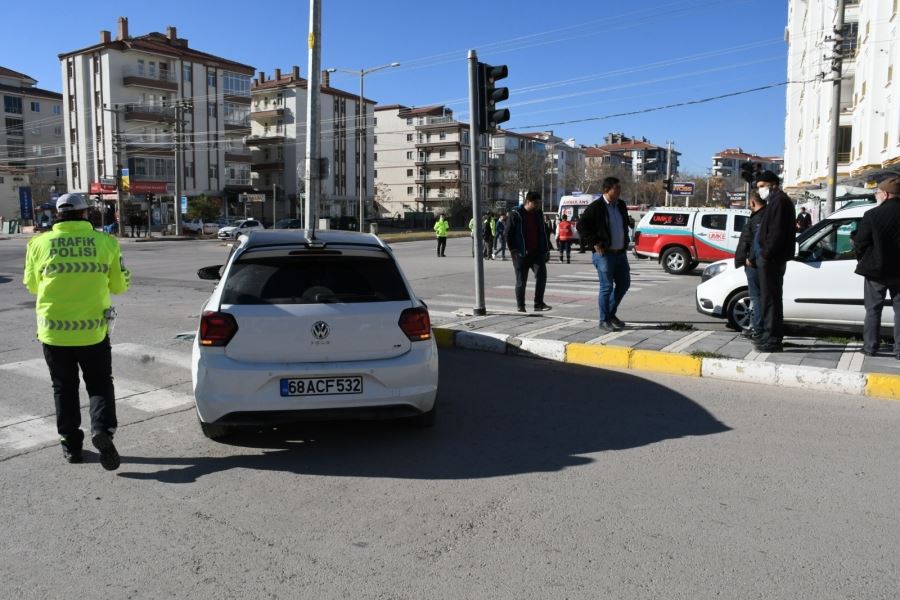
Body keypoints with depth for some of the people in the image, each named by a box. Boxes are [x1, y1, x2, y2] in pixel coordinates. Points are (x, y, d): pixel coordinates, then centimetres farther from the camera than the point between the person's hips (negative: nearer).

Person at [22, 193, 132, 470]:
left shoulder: (40, 243, -3)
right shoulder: (105, 242, -5)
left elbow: (32, 285, 10)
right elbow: (120, 285, 3)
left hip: (54, 330, 1)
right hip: (94, 329, -1)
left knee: (64, 388, 16)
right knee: (100, 384, 12)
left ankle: (71, 444, 22)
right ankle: (102, 429, -11)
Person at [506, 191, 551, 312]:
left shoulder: (538, 214, 12)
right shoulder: (516, 214, -5)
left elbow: (542, 233, 18)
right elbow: (509, 233, -6)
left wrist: (545, 250, 13)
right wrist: (513, 249, -12)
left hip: (537, 252, 5)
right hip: (521, 254, -5)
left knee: (541, 275, -4)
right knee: (521, 280, 1)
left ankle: (539, 303, 6)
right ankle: (520, 305, 13)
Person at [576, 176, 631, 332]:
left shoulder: (621, 205, 10)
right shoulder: (596, 207, -12)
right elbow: (581, 225, -13)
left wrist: (625, 243, 14)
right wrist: (594, 243, -15)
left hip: (620, 253, 7)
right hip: (604, 254, -7)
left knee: (624, 284, 12)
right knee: (607, 287, -4)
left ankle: (611, 313, 29)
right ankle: (604, 321, 6)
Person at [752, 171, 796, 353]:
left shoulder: (779, 201, -11)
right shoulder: (774, 201, 22)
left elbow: (777, 232, -20)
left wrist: (766, 254, -19)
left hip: (772, 259, -11)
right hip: (770, 258, 11)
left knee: (770, 298, -9)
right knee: (770, 298, 14)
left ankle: (772, 339, -7)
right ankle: (770, 335, 22)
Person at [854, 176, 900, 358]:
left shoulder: (872, 215, -12)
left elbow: (861, 242, -8)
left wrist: (862, 260, 8)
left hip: (875, 270, -2)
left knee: (873, 310, 8)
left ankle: (870, 347, 8)